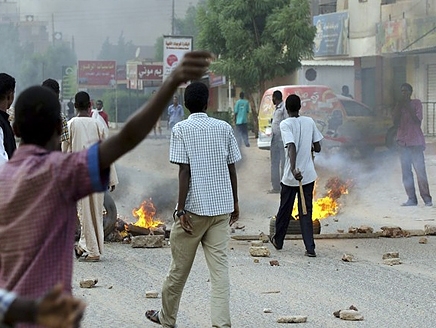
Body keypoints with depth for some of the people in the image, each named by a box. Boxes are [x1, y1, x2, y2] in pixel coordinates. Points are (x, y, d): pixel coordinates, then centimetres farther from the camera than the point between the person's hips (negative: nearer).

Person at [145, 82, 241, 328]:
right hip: (222, 206, 3)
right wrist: (235, 202, 16)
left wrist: (181, 210, -11)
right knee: (220, 266, 0)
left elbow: (185, 171, -12)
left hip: (195, 207, -3)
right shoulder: (224, 128, 5)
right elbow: (232, 168, 6)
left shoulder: (181, 129, -6)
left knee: (180, 266, 10)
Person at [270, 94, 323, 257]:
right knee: (306, 212, 7)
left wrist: (294, 169, -36)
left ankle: (278, 240, 34)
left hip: (291, 176, -3)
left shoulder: (285, 124, -11)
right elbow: (317, 148, 6)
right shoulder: (309, 122, 2)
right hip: (308, 175, 3)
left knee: (284, 209, 16)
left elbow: (292, 146, -26)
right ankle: (310, 248, -2)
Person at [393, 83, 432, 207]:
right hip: (403, 142, 4)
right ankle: (411, 199, 2)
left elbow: (418, 120, -8)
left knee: (420, 170, -8)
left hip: (416, 142, -4)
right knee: (406, 172, 0)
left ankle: (427, 198, -6)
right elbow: (396, 123, 4)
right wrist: (399, 110, -5)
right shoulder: (399, 106, 13)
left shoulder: (416, 103, 2)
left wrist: (409, 108, -13)